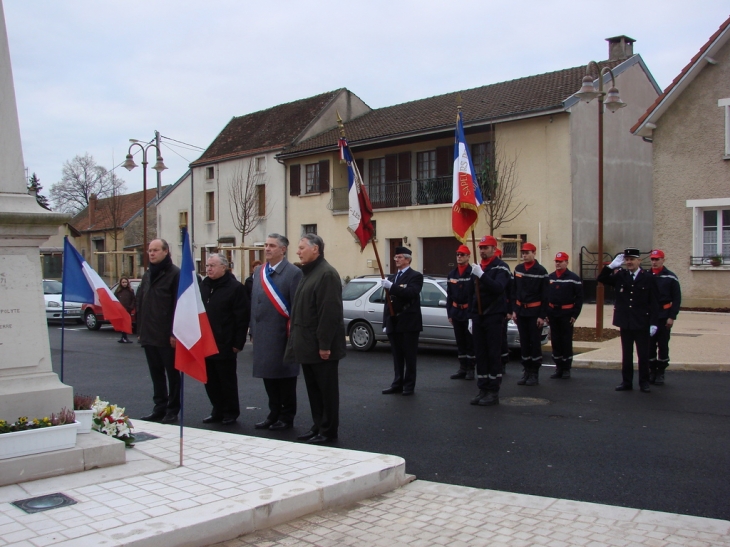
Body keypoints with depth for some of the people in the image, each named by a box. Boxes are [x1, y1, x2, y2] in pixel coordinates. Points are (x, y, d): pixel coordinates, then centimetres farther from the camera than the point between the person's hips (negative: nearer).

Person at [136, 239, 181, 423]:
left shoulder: (175, 274, -9)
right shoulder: (147, 275, 15)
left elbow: (178, 305, -14)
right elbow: (140, 303, 18)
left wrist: (174, 333, -18)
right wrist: (140, 330, 13)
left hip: (166, 336, -7)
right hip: (149, 335, 7)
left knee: (172, 373, 4)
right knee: (156, 373, 13)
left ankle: (172, 410, 11)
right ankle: (159, 408, 21)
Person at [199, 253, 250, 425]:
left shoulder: (235, 288, -8)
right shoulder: (203, 286, 11)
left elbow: (242, 318, -10)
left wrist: (238, 343, -13)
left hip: (224, 345, -6)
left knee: (227, 380, 4)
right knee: (210, 379, 11)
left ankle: (230, 412, 17)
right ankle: (217, 410, 24)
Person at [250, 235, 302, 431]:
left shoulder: (293, 273, -10)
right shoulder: (258, 271, 11)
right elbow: (254, 302, 13)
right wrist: (254, 330, 10)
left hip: (282, 335, -6)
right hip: (262, 335, 6)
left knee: (285, 376, 5)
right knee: (268, 375, 13)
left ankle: (286, 417, 17)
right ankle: (274, 414, 26)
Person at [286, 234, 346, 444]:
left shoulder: (327, 274, -16)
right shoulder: (308, 273, 15)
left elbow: (329, 313, -22)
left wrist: (325, 344, -24)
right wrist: (297, 341, 16)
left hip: (320, 345, -10)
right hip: (307, 344, 10)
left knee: (326, 389, 2)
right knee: (313, 388, 16)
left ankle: (328, 431, 11)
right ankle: (318, 426, 26)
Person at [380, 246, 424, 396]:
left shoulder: (415, 276, -4)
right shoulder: (392, 277, 16)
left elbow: (411, 293, -22)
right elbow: (388, 301, 16)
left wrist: (391, 287, -27)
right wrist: (385, 323, 10)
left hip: (409, 322, -6)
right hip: (394, 323, 6)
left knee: (409, 356, 1)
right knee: (397, 356, 10)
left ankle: (409, 385, 7)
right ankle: (397, 384, 16)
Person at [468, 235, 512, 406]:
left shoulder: (501, 268, -6)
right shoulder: (477, 267, 15)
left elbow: (498, 288, -24)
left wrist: (481, 275, -34)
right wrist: (471, 317, 16)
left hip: (494, 317, -6)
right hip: (478, 317, 6)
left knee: (493, 355, -2)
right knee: (480, 355, 7)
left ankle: (493, 393, 3)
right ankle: (483, 390, 14)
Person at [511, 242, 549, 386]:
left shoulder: (541, 271, -6)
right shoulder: (518, 269, 7)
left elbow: (544, 295, -7)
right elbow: (514, 291, 11)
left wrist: (542, 316, -9)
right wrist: (514, 310, 5)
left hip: (535, 312, -4)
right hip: (521, 311, 4)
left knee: (535, 343, 2)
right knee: (524, 343, 9)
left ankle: (534, 374, 10)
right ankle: (526, 371, 17)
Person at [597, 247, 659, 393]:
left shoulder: (648, 278, -3)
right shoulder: (620, 275, 5)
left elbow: (653, 303, -3)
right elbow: (600, 279, 0)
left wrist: (654, 323, -8)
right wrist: (612, 266, -11)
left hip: (642, 323, -3)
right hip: (625, 322, 3)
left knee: (643, 354, 4)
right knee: (626, 354, 10)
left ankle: (644, 382, 15)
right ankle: (626, 382, 18)